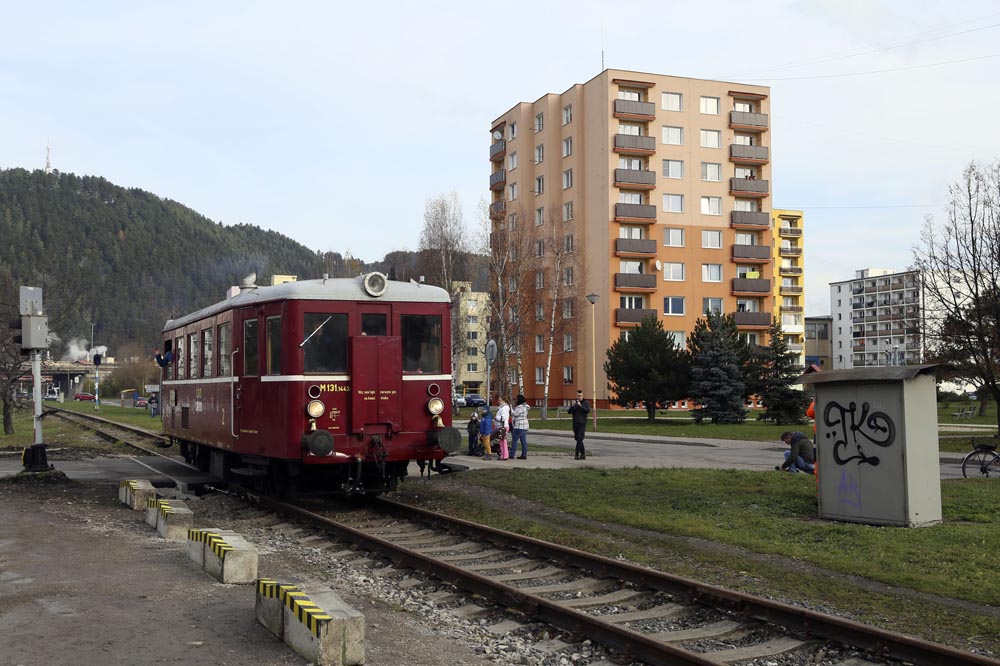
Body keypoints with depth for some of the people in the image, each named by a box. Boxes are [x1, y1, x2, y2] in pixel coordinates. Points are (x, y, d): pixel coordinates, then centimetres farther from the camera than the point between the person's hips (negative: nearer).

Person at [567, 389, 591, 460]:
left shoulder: (586, 403, 2)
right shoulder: (574, 403, 12)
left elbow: (588, 411, -13)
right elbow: (569, 412, 2)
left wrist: (580, 406, -20)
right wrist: (572, 406, -16)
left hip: (582, 423, -4)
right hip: (575, 423, 4)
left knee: (579, 439, -14)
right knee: (578, 439, 7)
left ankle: (577, 455, -16)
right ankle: (583, 454, 17)